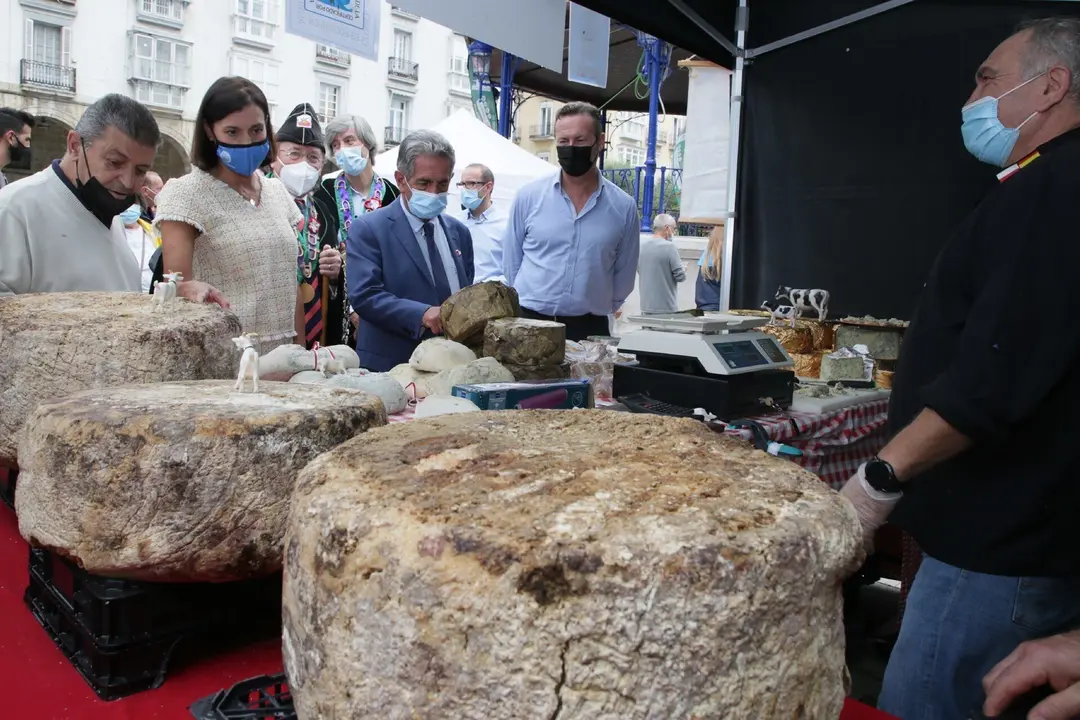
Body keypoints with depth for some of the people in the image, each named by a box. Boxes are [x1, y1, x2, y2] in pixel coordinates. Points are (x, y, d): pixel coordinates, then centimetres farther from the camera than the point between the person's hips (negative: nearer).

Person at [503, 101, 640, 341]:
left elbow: (624, 272, 9)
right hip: (528, 321, 0)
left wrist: (598, 308, 11)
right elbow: (511, 262, 7)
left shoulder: (623, 206, -1)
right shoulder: (528, 196, -2)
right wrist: (531, 300, 11)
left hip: (590, 328, 0)